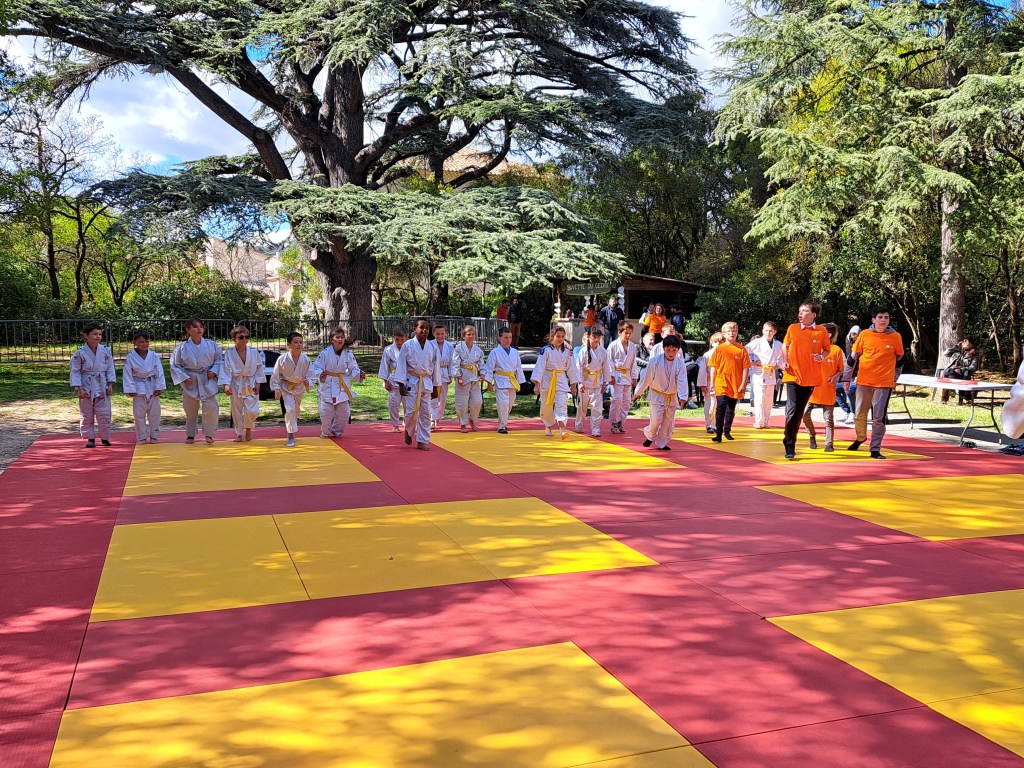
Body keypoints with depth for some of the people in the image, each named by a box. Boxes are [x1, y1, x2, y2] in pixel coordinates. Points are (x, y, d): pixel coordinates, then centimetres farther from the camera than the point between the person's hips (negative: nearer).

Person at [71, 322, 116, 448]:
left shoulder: (106, 351, -1)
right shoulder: (80, 353, -8)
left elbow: (110, 368, 4)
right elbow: (75, 371, -4)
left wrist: (110, 385, -1)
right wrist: (78, 388, -9)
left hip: (102, 387, 1)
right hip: (86, 388, -1)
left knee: (104, 414, 4)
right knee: (87, 416, 7)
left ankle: (105, 438, 16)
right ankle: (90, 438, 18)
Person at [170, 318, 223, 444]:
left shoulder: (211, 345, -3)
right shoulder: (182, 347, -6)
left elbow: (219, 359, 6)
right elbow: (175, 365, 1)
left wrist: (214, 371, -8)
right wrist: (183, 377, -9)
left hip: (208, 381, 0)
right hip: (190, 382, 0)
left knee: (211, 408, -7)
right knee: (190, 410, 10)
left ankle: (208, 434, 11)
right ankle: (190, 435, 27)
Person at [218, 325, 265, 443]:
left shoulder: (254, 352, -5)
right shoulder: (229, 353, -7)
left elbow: (260, 368, 0)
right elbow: (226, 370, -9)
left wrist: (258, 384, -4)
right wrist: (226, 384, -20)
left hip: (251, 385, 0)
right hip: (236, 385, 0)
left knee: (252, 410, -9)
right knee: (237, 410, 9)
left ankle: (248, 428, 19)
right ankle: (239, 432, 26)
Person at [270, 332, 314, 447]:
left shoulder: (306, 360, -17)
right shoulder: (282, 359, -21)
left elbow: (310, 376, -11)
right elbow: (276, 375, -10)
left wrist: (308, 383, -31)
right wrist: (276, 389, -14)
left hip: (299, 388, 3)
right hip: (286, 387, -3)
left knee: (296, 411, 21)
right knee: (290, 409, -19)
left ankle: (291, 427, 51)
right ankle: (291, 436, -10)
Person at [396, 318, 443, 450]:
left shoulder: (433, 347, 2)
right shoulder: (407, 345, -6)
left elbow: (436, 367, 7)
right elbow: (401, 365, -5)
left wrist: (436, 387, 8)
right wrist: (401, 384, -10)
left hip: (427, 383, 3)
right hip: (411, 382, -3)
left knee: (425, 413, 4)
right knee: (411, 411, -5)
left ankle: (423, 441, 13)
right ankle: (408, 432, 25)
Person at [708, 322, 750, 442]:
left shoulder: (742, 349, 1)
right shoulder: (719, 349, 2)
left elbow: (746, 367, 1)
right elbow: (713, 366, 4)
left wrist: (743, 384, -5)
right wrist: (712, 383, -1)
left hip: (736, 385, 1)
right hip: (721, 383, -1)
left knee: (731, 409, 12)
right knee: (721, 406, -12)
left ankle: (727, 431, 28)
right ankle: (718, 434, -10)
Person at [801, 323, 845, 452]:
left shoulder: (837, 350, -1)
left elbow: (841, 368, 6)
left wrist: (835, 376, -12)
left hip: (828, 389, -2)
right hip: (813, 387, 2)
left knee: (829, 418, 1)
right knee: (805, 413, -5)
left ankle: (829, 443, 10)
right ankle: (812, 436, 17)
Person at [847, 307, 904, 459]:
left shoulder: (895, 337, -2)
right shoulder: (865, 334, -1)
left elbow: (899, 359, 10)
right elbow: (854, 357, 7)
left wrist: (895, 379, 11)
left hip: (884, 383, -1)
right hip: (863, 381, 1)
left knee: (879, 417, -1)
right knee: (860, 413, 10)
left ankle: (875, 449, 6)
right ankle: (860, 438, 36)